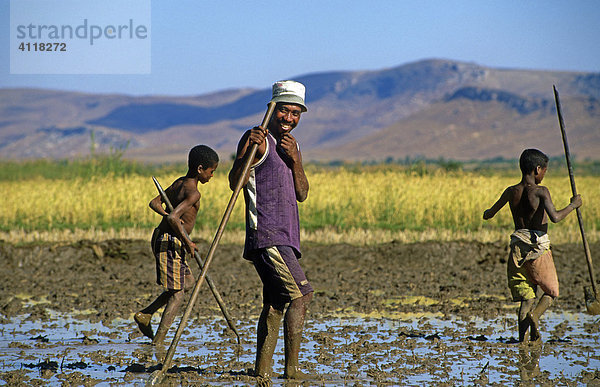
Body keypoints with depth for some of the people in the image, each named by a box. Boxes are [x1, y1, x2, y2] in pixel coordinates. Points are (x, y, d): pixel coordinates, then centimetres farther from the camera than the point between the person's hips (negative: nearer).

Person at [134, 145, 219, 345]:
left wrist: (167, 215, -4)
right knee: (178, 293, -1)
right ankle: (158, 342, -1)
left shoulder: (179, 183, 10)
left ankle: (145, 314, 20)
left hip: (161, 237, 10)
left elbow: (154, 203, 13)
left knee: (188, 282, 22)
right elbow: (173, 219, -30)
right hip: (171, 243, -10)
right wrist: (188, 243, -19)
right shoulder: (193, 193, -19)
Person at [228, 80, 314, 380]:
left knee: (276, 304, 9)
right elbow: (235, 182, -18)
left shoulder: (292, 145, 20)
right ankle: (292, 369, -17)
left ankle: (262, 371, 12)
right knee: (301, 293, -17)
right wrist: (248, 151, -33)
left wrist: (294, 159, -3)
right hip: (266, 235, -9)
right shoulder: (257, 139, -6)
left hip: (285, 237, 9)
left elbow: (301, 194, 11)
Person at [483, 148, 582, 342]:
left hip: (518, 246, 4)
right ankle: (535, 314, -18)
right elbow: (554, 217, -23)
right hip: (539, 246, -4)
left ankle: (522, 338, -1)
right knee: (551, 292, 12)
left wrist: (487, 212, 39)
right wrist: (573, 205, -7)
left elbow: (488, 215, 15)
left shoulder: (511, 192, 5)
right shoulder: (540, 192, -10)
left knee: (526, 297, 11)